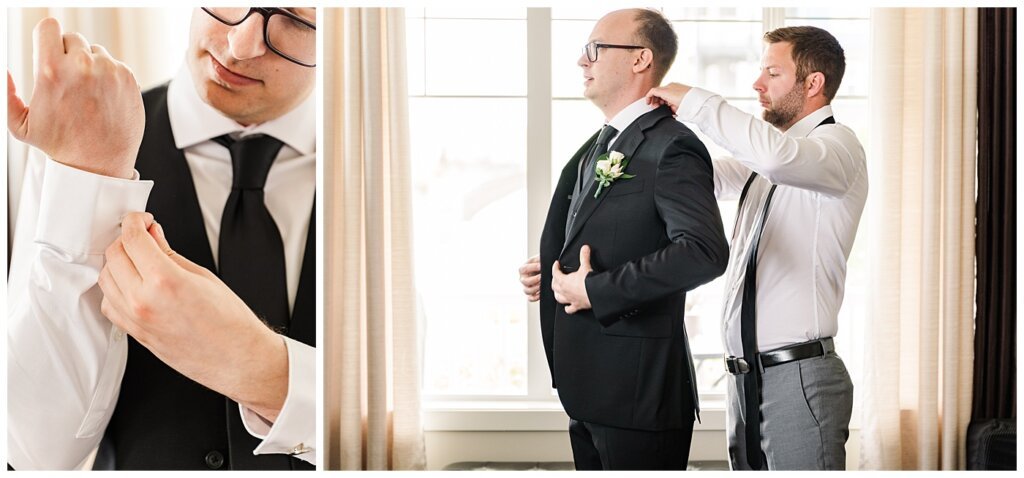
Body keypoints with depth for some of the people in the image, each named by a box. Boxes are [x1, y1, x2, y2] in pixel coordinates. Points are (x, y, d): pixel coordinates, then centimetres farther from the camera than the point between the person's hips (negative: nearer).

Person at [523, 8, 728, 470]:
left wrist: (595, 290, -22)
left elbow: (705, 251, -27)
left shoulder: (671, 147, -14)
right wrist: (551, 272, 7)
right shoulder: (596, 147, 16)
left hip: (638, 390, -9)